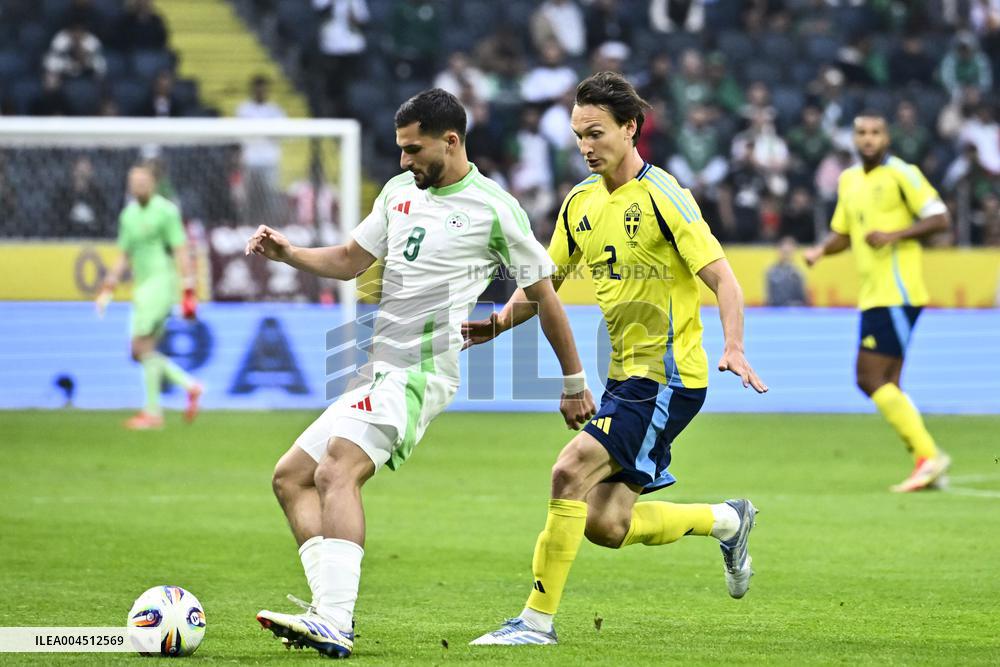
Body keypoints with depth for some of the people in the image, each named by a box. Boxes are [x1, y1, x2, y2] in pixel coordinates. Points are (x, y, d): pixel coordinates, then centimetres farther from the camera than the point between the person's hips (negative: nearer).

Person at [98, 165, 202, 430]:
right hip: (142, 287, 8)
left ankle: (153, 412, -7)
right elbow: (124, 257, 22)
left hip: (161, 281, -8)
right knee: (142, 352, 4)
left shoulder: (165, 211, -7)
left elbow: (182, 253, -10)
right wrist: (107, 290, 16)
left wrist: (189, 293, -15)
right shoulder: (129, 214, 15)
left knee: (142, 347, -12)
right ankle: (189, 385, 14)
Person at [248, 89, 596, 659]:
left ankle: (334, 626, -37)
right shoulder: (399, 191, 15)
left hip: (422, 372, -9)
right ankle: (331, 610, -1)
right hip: (380, 375, 9)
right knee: (291, 476, 7)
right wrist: (286, 253, 5)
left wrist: (574, 385, 6)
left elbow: (544, 296, 1)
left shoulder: (494, 209, -6)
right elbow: (349, 261, 24)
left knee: (336, 472, -27)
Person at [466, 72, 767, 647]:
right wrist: (497, 323, 0)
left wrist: (734, 348, -31)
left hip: (669, 375, -8)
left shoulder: (661, 195, -13)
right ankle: (727, 520, 27)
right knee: (605, 526, 4)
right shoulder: (582, 202, 10)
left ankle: (538, 620, -14)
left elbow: (722, 279, -16)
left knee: (572, 470, -22)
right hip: (625, 376, 8)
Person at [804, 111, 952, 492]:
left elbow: (939, 219, -11)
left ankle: (928, 455, -11)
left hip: (897, 293, -9)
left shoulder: (901, 174, -7)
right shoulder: (849, 180, 16)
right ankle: (928, 463, 9)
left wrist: (894, 235, -20)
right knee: (877, 383, 6)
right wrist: (821, 250, 5)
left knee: (873, 379, -14)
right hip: (872, 295, 9)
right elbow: (843, 233, 25)